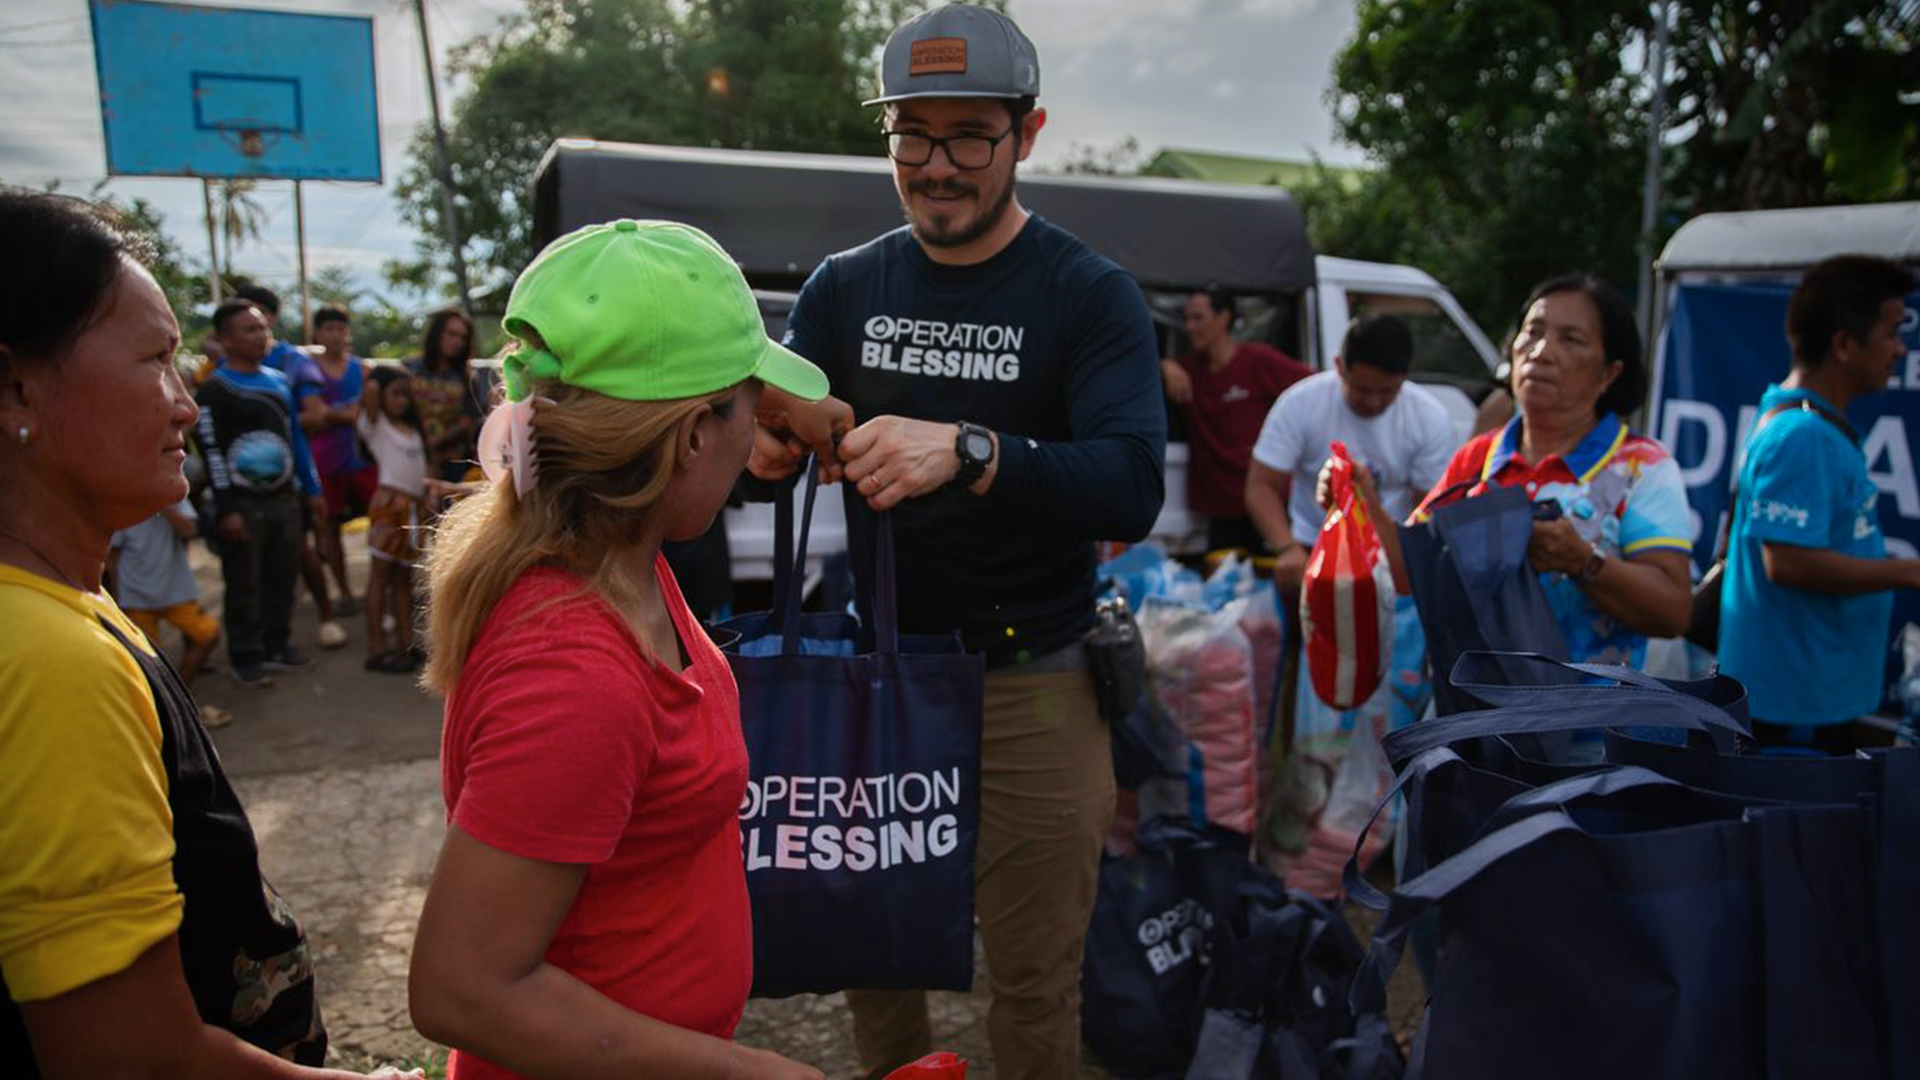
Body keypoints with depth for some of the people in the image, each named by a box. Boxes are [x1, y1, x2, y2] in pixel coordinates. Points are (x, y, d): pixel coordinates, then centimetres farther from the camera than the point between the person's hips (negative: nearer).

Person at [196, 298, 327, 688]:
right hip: (243, 502, -6)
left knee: (282, 576, 12)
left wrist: (312, 490, 16)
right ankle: (246, 659, 8)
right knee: (244, 584, -1)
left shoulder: (279, 381, 13)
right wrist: (226, 508, -16)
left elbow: (295, 437, 19)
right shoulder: (215, 389, -8)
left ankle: (277, 645, 25)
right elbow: (212, 451, -12)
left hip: (284, 496, 6)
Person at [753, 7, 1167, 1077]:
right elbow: (777, 431, 0)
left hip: (1029, 683, -3)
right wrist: (764, 435, -25)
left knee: (1035, 985, 7)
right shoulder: (846, 287, 7)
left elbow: (1134, 489, -19)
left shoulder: (1090, 295, -6)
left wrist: (968, 452, -36)